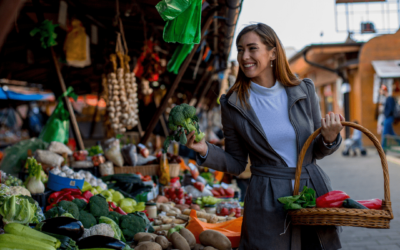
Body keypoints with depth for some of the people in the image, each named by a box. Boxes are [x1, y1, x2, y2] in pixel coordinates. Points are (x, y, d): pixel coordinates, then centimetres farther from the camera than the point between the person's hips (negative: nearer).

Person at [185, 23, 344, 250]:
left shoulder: (304, 91, 1)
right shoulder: (233, 104, -3)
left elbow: (316, 152, 8)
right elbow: (236, 164, 2)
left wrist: (329, 138, -13)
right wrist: (205, 151, -13)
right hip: (267, 204, -2)